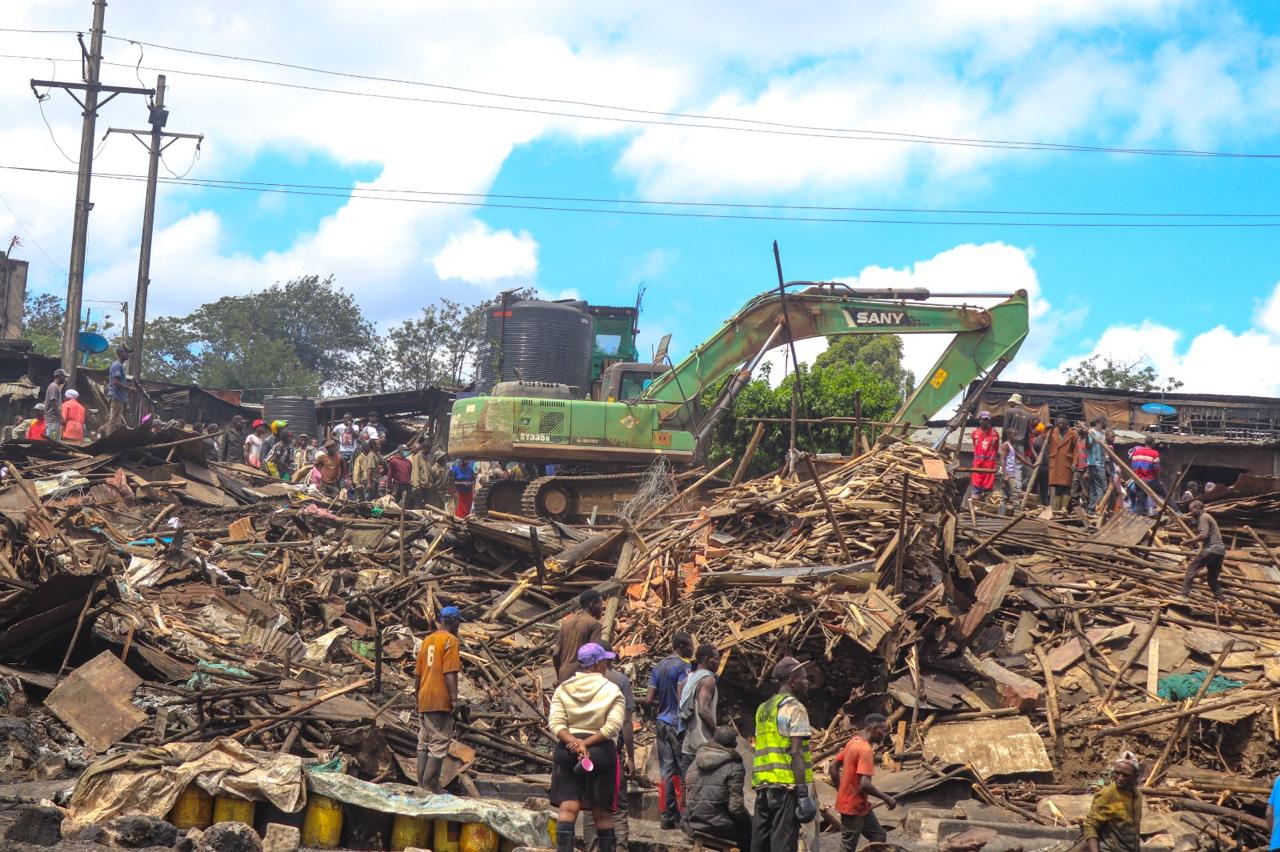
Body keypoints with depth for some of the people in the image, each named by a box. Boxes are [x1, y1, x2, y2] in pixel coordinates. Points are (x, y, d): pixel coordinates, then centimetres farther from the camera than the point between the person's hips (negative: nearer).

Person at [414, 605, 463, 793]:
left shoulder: (427, 640, 16)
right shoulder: (450, 640, -9)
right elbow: (450, 672, -18)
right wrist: (454, 698, -18)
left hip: (424, 701, 8)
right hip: (441, 701, -8)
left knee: (424, 743, 12)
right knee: (439, 743, -6)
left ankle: (422, 785, 14)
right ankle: (431, 787, -9)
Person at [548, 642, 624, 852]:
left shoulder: (563, 689, 7)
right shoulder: (612, 691, -2)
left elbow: (555, 723, -5)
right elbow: (613, 725, -13)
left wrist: (575, 743, -15)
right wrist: (587, 743, -14)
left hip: (567, 750, 2)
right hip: (602, 752, -2)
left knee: (568, 808, -4)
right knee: (602, 812, 8)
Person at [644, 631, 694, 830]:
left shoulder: (658, 668, 12)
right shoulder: (682, 666, -10)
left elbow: (649, 700, 7)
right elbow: (681, 698, -20)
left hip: (661, 722, 7)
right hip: (677, 723, -7)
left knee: (667, 770, 7)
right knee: (683, 770, -3)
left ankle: (667, 816, 7)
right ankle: (684, 815, -4)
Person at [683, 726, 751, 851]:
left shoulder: (694, 764, 12)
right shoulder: (734, 767, -9)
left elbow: (685, 799, 15)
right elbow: (735, 806, -15)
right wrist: (747, 820, 3)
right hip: (720, 828, -7)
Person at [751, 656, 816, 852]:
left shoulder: (763, 709, 19)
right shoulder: (794, 708, -5)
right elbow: (796, 752, -13)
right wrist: (803, 793, -14)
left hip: (762, 785, 8)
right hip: (787, 785, -7)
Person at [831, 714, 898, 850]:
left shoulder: (854, 742, 6)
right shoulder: (865, 750, -22)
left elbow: (833, 766, 13)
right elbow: (864, 784, -30)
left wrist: (841, 791, 16)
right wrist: (886, 798, -18)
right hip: (853, 806, -10)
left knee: (878, 836, 16)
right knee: (848, 848, -1)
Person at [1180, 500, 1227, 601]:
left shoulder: (1203, 517, -4)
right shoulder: (1208, 517, 26)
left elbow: (1204, 535, -16)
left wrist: (1189, 542, -13)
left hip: (1211, 549, -10)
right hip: (1220, 549, 10)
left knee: (1191, 568, -8)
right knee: (1213, 578, 14)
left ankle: (1184, 594, -15)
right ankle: (1219, 599, 9)